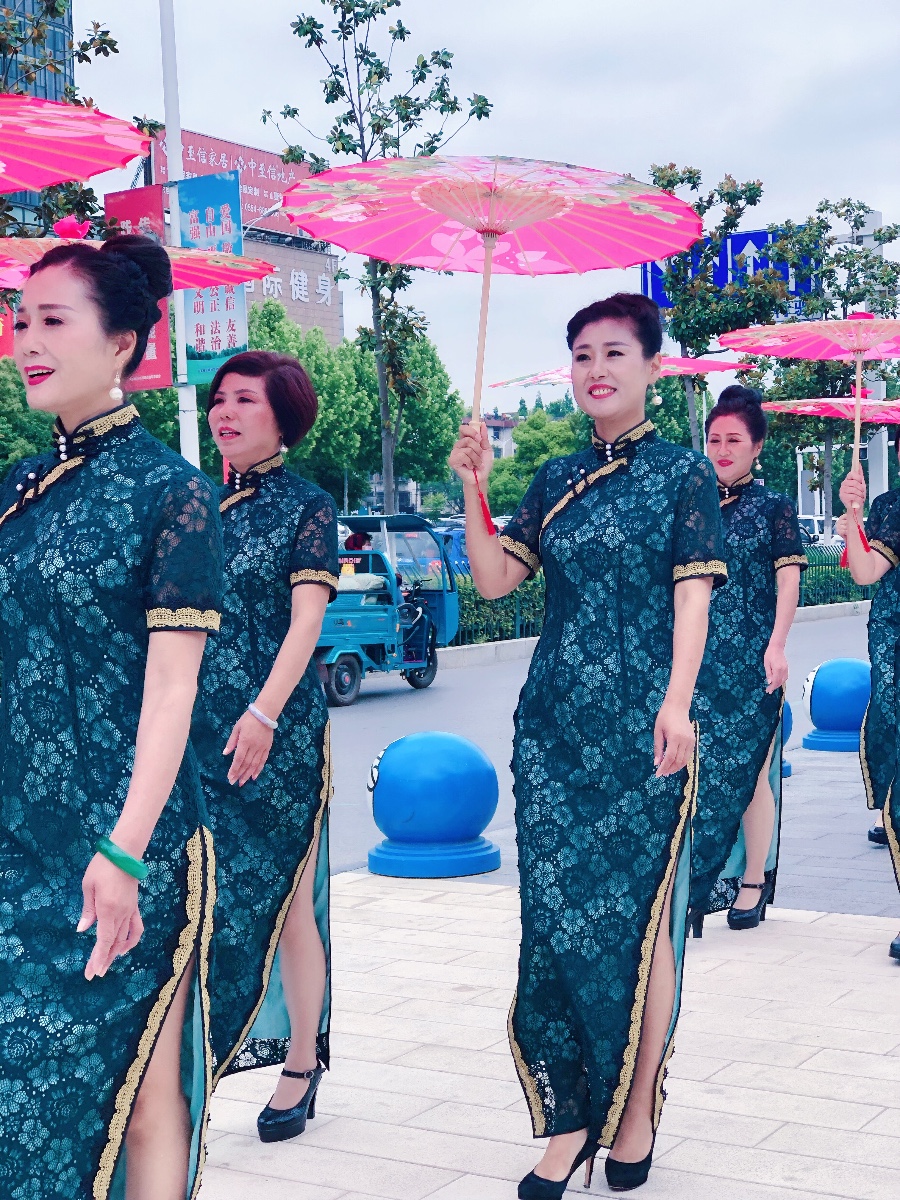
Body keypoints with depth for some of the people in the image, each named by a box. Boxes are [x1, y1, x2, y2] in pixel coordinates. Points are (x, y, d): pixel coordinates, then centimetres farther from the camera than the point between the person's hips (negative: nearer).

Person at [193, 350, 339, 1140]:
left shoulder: (306, 506, -1)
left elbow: (306, 616, -12)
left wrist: (265, 712, -24)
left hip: (277, 733, -4)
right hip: (195, 728, 4)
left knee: (282, 898, 3)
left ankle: (300, 1066, 16)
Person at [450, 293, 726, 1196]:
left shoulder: (683, 473, 2)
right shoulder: (556, 480, 14)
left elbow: (692, 596, -6)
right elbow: (494, 579, 9)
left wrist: (677, 702, -17)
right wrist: (472, 487, -2)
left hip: (642, 726, -4)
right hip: (555, 723, 4)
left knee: (637, 916, 1)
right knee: (555, 913, 2)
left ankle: (635, 1114, 14)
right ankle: (568, 1119, 11)